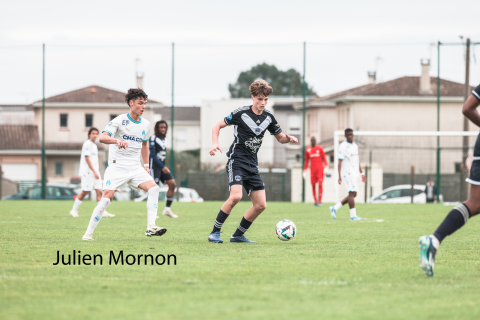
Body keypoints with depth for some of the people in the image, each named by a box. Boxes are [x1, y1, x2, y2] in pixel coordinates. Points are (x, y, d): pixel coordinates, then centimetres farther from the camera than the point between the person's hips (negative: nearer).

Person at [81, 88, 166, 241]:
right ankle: (88, 233, -4)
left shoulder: (145, 124, 10)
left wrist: (146, 165, 21)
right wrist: (117, 141, -42)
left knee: (154, 188, -16)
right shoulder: (119, 121, -8)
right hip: (117, 167, -5)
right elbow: (103, 137, -22)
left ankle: (150, 227, -19)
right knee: (106, 198, -16)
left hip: (135, 168, 5)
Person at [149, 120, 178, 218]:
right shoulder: (153, 138, -11)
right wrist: (162, 167, -21)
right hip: (154, 165, -8)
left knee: (172, 184, -4)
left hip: (163, 166, 8)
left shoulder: (164, 138, 13)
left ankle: (167, 209, 3)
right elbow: (153, 155, -16)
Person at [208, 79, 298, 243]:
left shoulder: (268, 117, 7)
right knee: (236, 196, -27)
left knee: (261, 205, 1)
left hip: (252, 164, 6)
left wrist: (288, 138, -5)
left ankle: (238, 235, 16)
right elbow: (218, 126, 1)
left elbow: (280, 138, 19)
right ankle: (215, 232, -16)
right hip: (236, 161, -6)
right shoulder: (241, 113, -8)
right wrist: (215, 143, -16)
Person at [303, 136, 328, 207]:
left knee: (320, 183, -13)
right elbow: (306, 161, 16)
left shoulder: (320, 148, 3)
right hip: (312, 169, 3)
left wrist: (326, 166, -10)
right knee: (313, 185, -1)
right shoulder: (308, 150, 10)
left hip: (320, 169, -3)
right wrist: (304, 171, 14)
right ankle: (315, 201, 5)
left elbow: (324, 158, 3)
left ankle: (320, 201, -9)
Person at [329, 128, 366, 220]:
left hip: (354, 173, 8)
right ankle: (353, 215, -11)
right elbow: (340, 162, -11)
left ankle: (335, 208, 16)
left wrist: (362, 173, 20)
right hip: (347, 173, -8)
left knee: (353, 194, 7)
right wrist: (339, 176, -17)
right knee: (352, 193, -12)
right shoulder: (343, 146, -8)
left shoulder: (355, 146, 16)